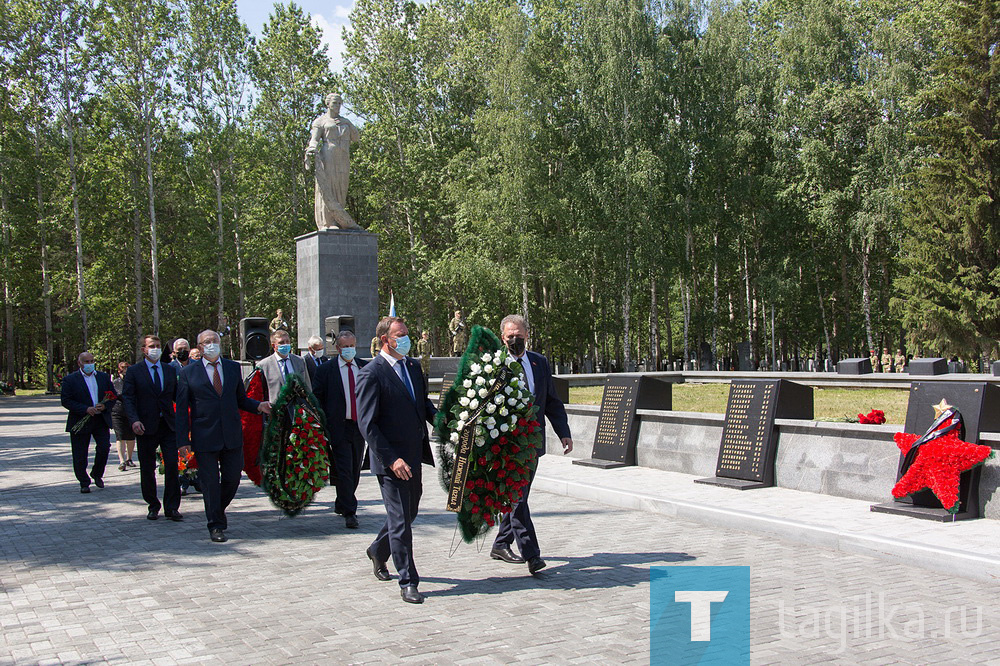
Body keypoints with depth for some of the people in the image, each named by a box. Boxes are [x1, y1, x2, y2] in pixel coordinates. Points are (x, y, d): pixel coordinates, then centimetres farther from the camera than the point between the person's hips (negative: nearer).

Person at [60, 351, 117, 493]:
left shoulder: (104, 377, 11)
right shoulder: (70, 379, -1)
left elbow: (114, 396, 13)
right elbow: (65, 401, -8)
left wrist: (105, 406, -8)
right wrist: (85, 409, -18)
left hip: (101, 420, 3)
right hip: (80, 422, -2)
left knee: (104, 448, -6)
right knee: (80, 455, 2)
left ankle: (97, 474, 19)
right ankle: (84, 483, 15)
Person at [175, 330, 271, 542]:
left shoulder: (233, 367, 10)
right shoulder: (188, 373, 2)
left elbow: (241, 399, 15)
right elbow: (182, 409, 1)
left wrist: (258, 406, -6)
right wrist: (183, 440, -6)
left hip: (232, 435, 3)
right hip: (204, 437, -3)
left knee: (233, 478, 5)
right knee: (210, 482, 2)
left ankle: (219, 509, 33)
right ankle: (216, 526, 14)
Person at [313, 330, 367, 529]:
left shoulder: (365, 367, 8)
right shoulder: (326, 370, -1)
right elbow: (316, 399, 0)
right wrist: (323, 428, -8)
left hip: (360, 425, 4)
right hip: (338, 428, -4)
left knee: (355, 471, 12)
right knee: (344, 471, -8)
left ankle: (341, 504, 29)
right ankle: (349, 512, -2)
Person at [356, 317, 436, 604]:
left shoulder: (413, 366, 11)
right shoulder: (371, 374, -13)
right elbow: (367, 424, -15)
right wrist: (392, 459, -20)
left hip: (414, 455, 8)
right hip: (391, 459, -8)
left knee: (409, 512, 19)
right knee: (400, 519, -2)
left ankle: (378, 551, 44)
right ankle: (408, 582, 8)